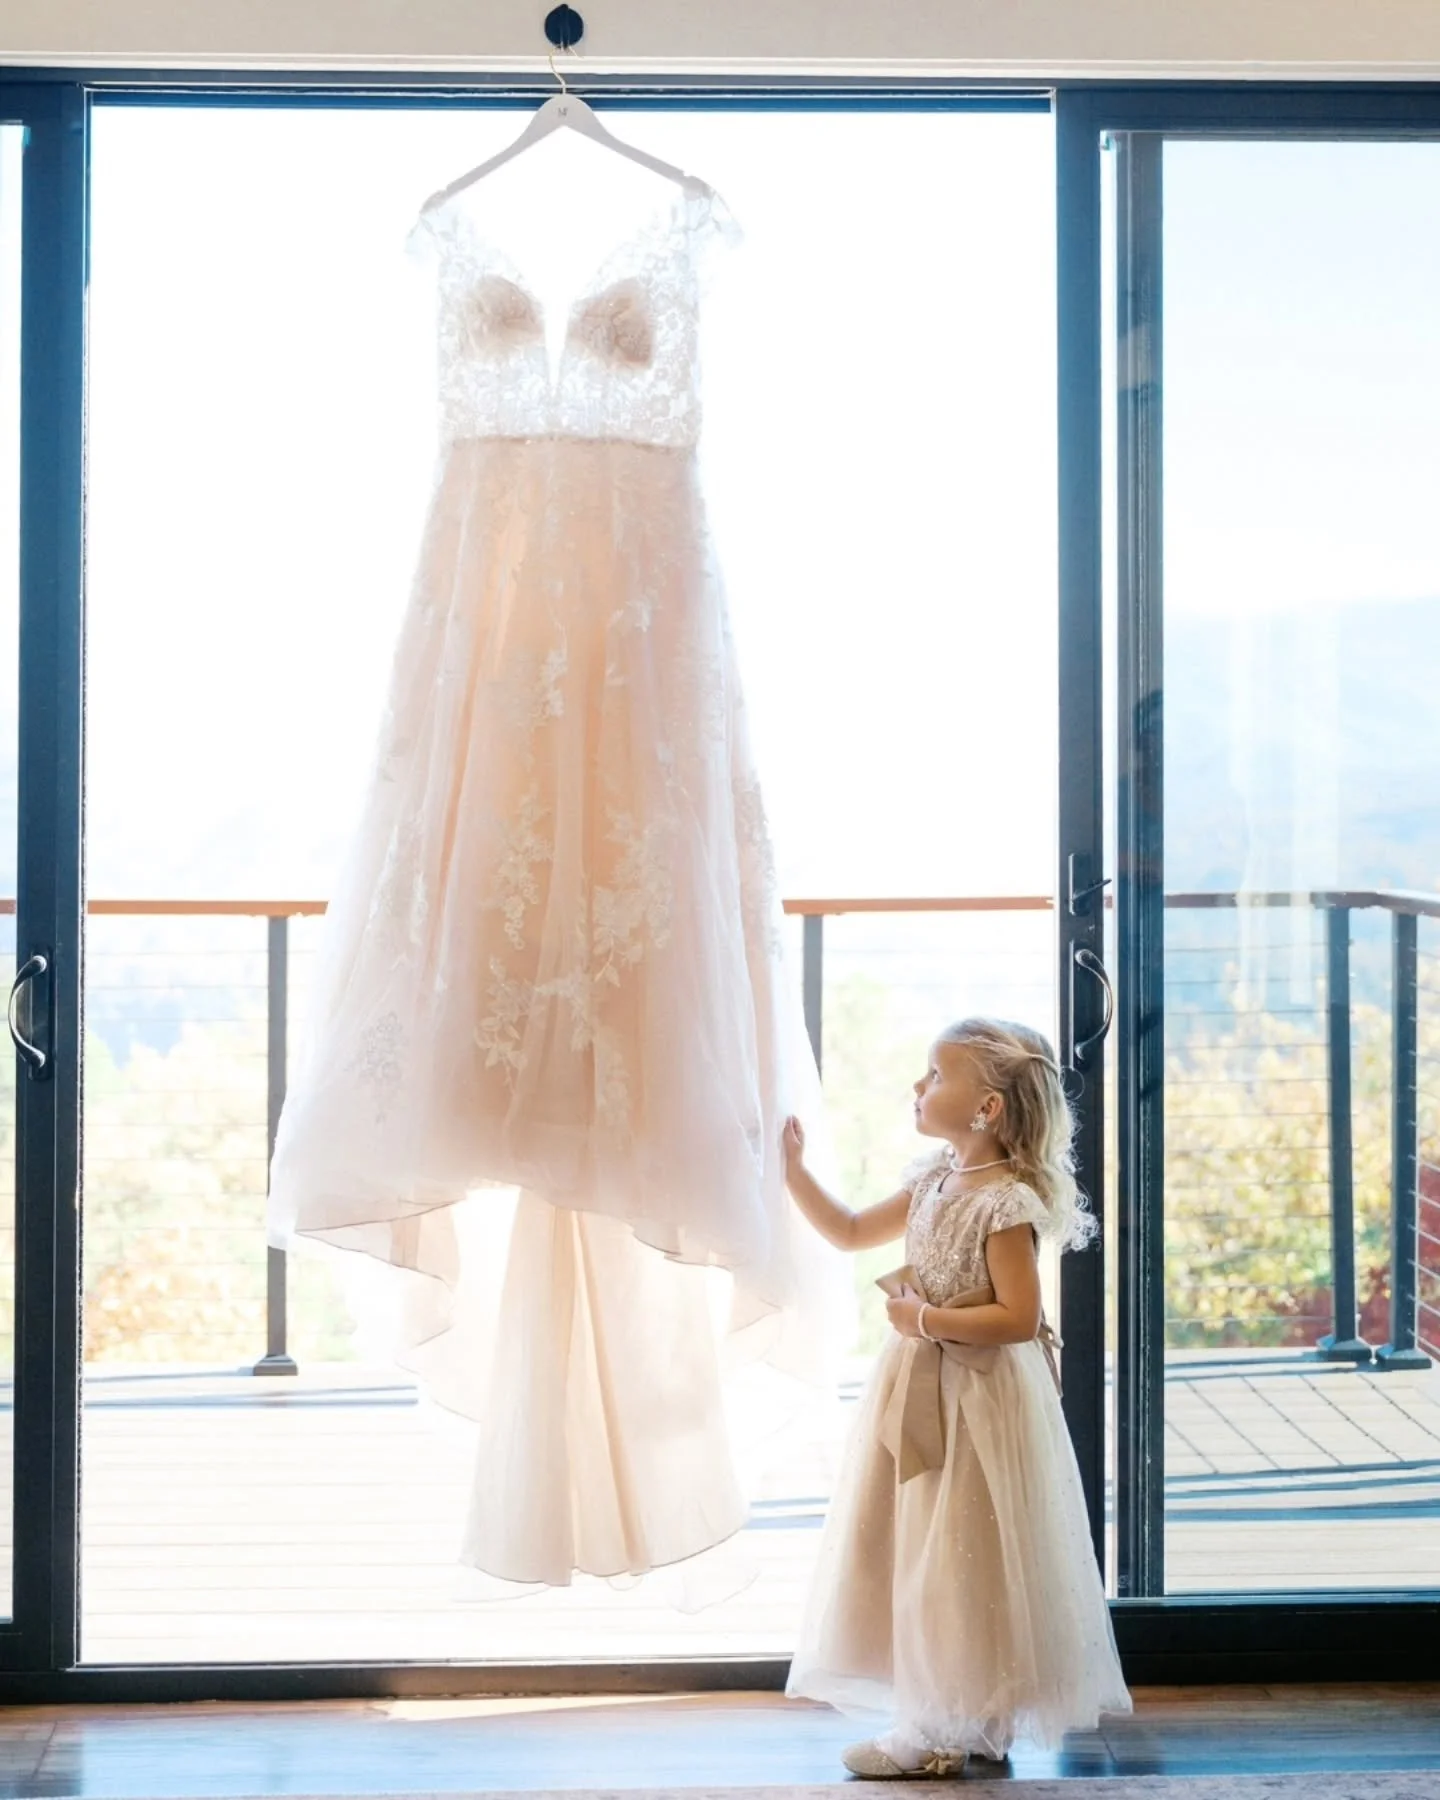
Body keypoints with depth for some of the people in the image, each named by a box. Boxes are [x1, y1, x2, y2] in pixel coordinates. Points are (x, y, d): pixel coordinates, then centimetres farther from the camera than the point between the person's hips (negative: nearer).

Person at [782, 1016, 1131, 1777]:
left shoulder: (1006, 1201, -19)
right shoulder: (933, 1181, 7)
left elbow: (1019, 1317, -22)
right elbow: (853, 1232, 18)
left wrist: (925, 1320, -18)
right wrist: (792, 1168, 11)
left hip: (976, 1399, -9)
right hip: (922, 1392, 9)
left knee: (959, 1564, -1)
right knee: (917, 1557, 13)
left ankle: (947, 1732, 9)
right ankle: (953, 1720, 23)